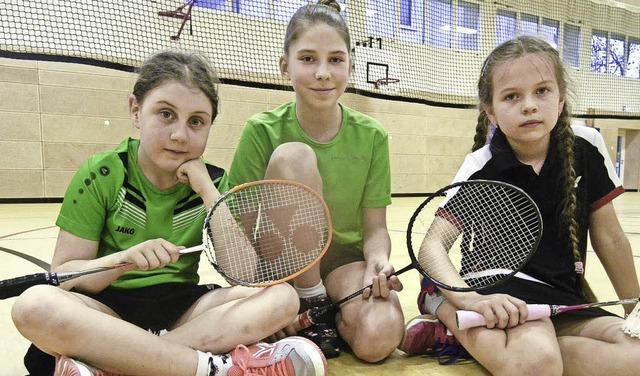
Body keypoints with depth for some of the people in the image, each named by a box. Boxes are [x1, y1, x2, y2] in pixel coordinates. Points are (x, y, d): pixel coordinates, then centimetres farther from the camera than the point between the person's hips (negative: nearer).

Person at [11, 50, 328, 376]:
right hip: (107, 309, -2)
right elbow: (63, 275, -5)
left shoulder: (213, 182, 1)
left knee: (282, 296, -20)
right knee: (35, 305, -32)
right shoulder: (101, 175, -5)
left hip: (184, 309, 3)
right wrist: (125, 260, -25)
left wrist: (206, 189, -14)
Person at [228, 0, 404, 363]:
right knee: (293, 155, -27)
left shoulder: (372, 137, -7)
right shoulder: (263, 132, -12)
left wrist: (378, 261, -26)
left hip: (346, 264, 1)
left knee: (377, 339, -32)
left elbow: (375, 227, -4)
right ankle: (310, 306, -13)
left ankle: (333, 313, 5)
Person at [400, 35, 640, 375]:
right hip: (501, 288, -6)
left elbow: (609, 238, 8)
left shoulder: (586, 148, -2)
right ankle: (443, 306, -10)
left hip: (565, 297, 6)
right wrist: (469, 299, -32)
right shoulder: (481, 166, -11)